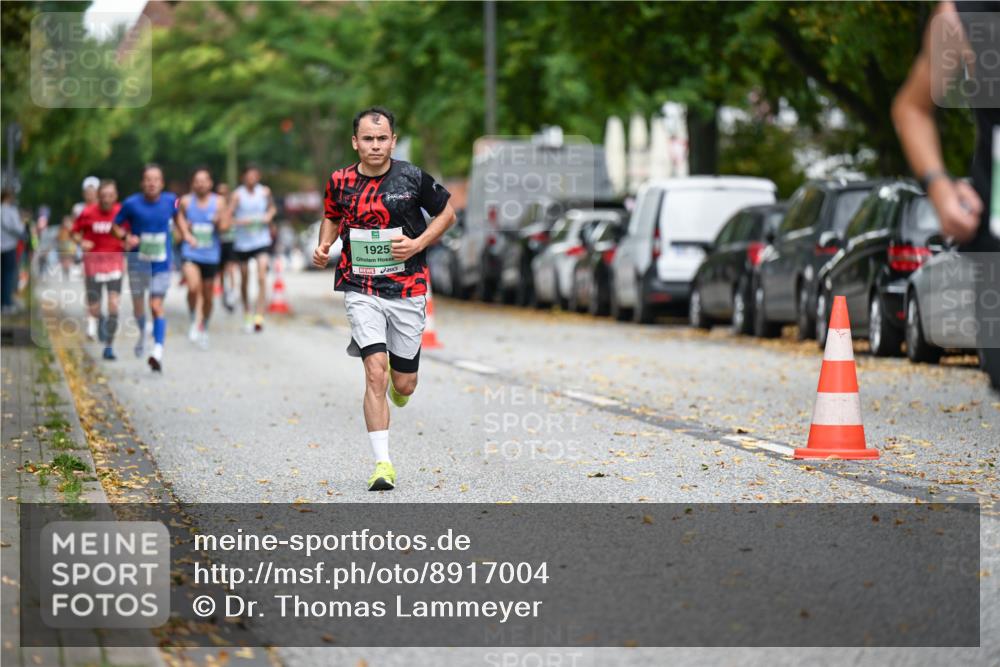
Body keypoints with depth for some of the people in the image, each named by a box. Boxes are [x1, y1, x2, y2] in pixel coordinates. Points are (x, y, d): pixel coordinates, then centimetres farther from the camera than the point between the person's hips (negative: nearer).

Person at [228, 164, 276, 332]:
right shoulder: (238, 194, -7)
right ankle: (246, 314, 32)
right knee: (244, 279, 12)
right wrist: (241, 221, -24)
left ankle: (259, 317, -17)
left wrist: (269, 216, -1)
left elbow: (272, 208, 20)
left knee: (262, 278, -15)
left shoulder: (265, 191, 1)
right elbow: (227, 218, -7)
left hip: (261, 241, 1)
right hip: (242, 242, -1)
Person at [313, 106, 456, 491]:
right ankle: (382, 463, -11)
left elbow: (447, 213, 7)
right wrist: (324, 246, 0)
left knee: (404, 385, 6)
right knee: (376, 373, -16)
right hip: (361, 290, 0)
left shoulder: (412, 178, -6)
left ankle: (397, 377, 46)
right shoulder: (340, 182, -1)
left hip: (407, 289, 0)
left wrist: (418, 244, -8)